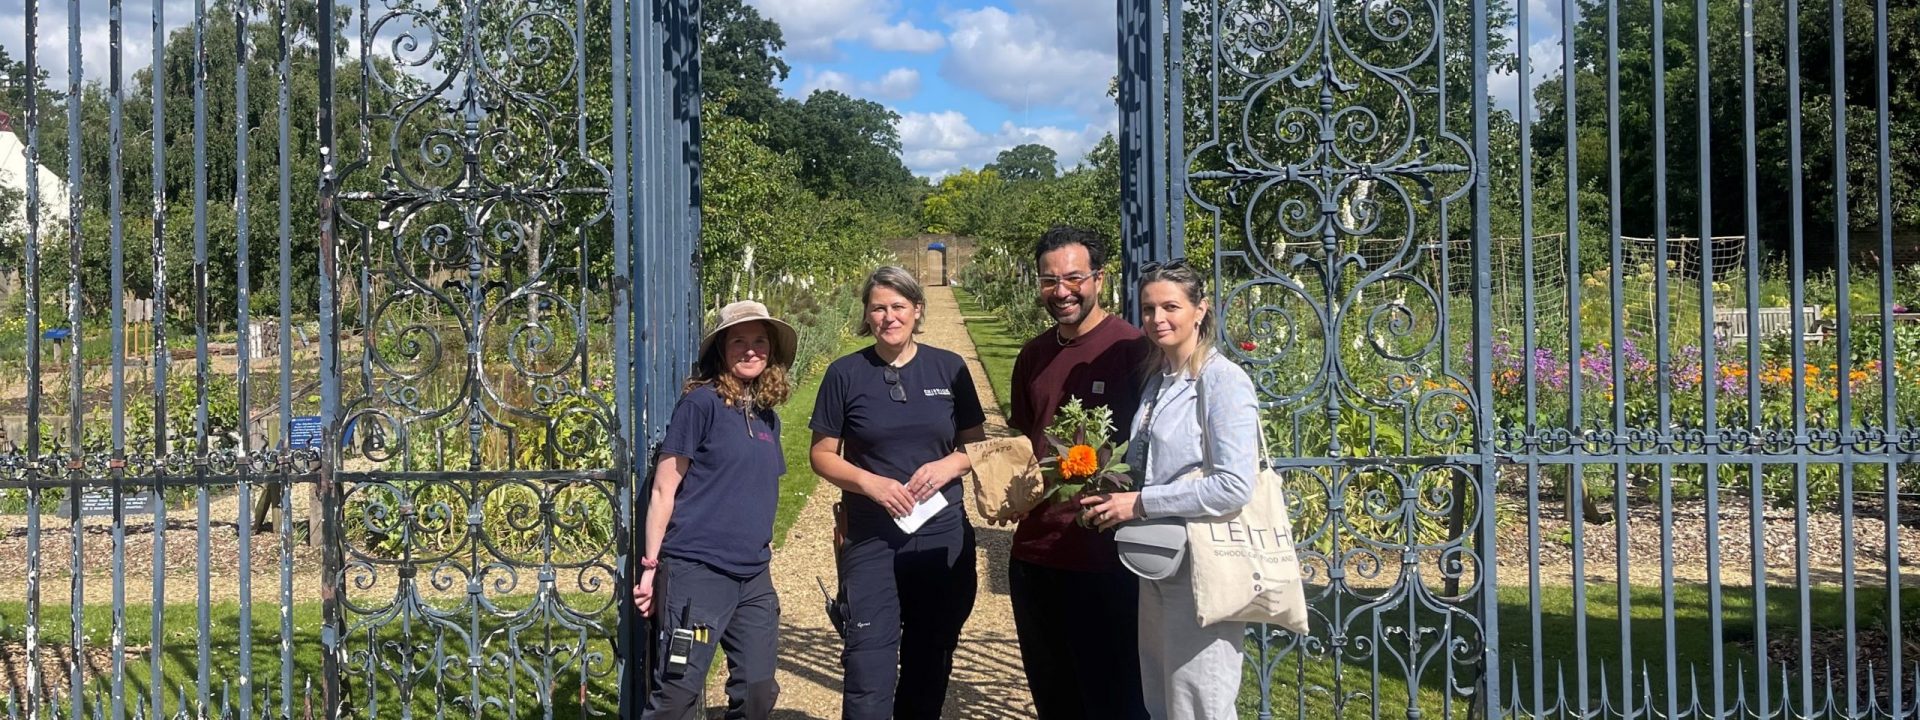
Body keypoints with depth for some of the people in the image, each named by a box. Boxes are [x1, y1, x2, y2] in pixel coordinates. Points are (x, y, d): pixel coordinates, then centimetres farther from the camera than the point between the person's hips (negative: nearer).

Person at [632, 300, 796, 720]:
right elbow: (664, 489, -7)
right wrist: (651, 565, -9)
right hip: (696, 570, -7)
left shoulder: (767, 417, 13)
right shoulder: (702, 403, -7)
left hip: (754, 577, 7)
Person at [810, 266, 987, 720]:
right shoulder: (845, 374, -1)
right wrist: (871, 483, -15)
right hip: (871, 541, -2)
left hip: (943, 536, 2)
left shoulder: (949, 368, 3)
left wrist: (949, 465, -12)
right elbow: (823, 455, 2)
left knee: (929, 669, 13)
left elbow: (977, 444, 9)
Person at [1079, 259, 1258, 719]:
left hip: (1202, 569, -8)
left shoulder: (1223, 381, -13)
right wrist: (1113, 495, 2)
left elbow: (1235, 486, -23)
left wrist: (1140, 504, -18)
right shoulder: (1157, 381, 11)